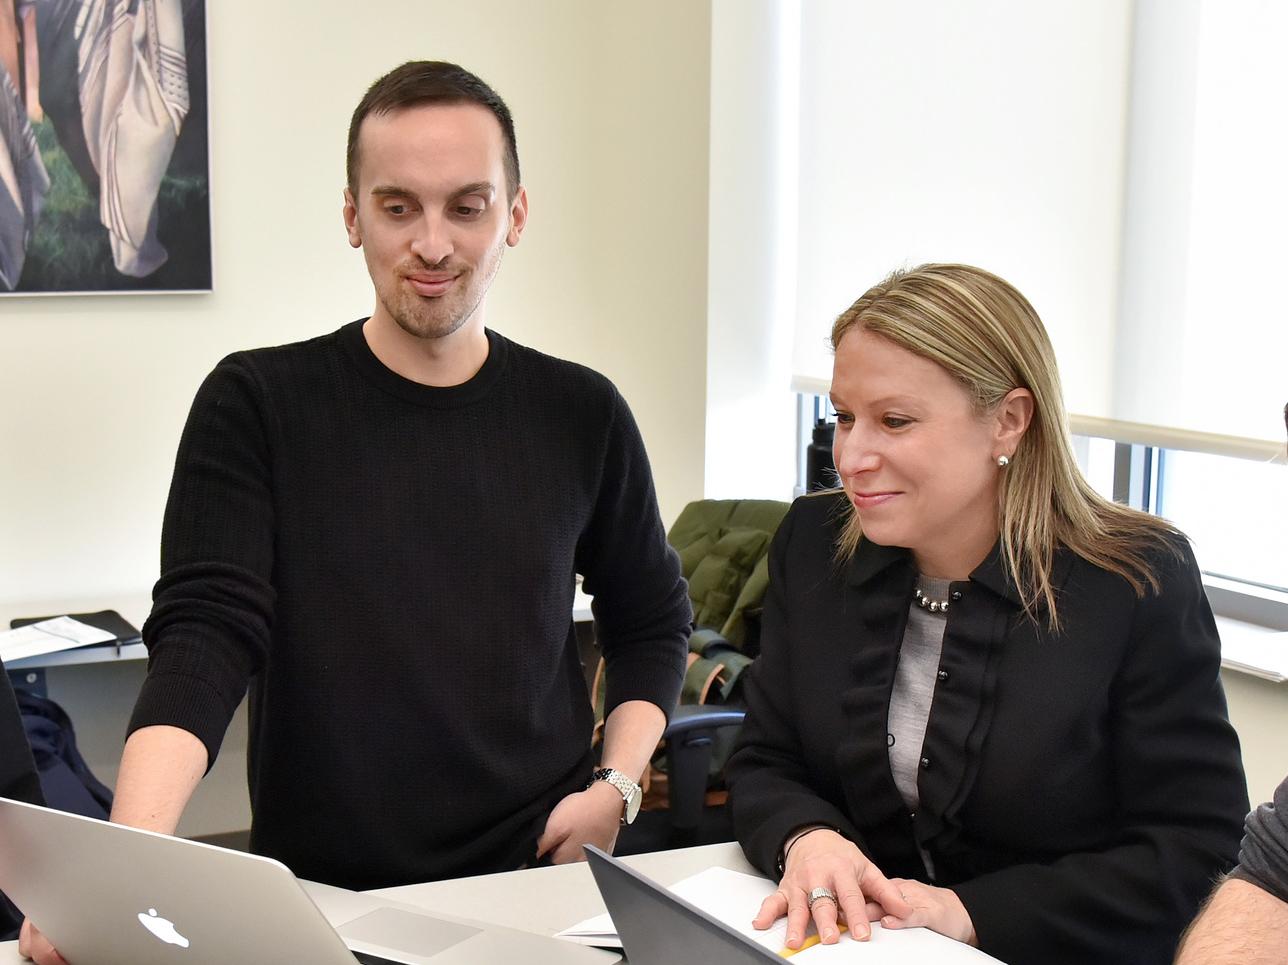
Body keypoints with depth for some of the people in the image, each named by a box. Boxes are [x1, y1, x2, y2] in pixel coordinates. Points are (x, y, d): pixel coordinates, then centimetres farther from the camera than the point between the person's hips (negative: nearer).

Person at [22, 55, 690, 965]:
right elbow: (205, 635, -12)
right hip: (323, 892, 0)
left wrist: (617, 784, -1)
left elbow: (652, 620, 15)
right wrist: (130, 857, -28)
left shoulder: (580, 415, 3)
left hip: (536, 880, 1)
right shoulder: (257, 405, -3)